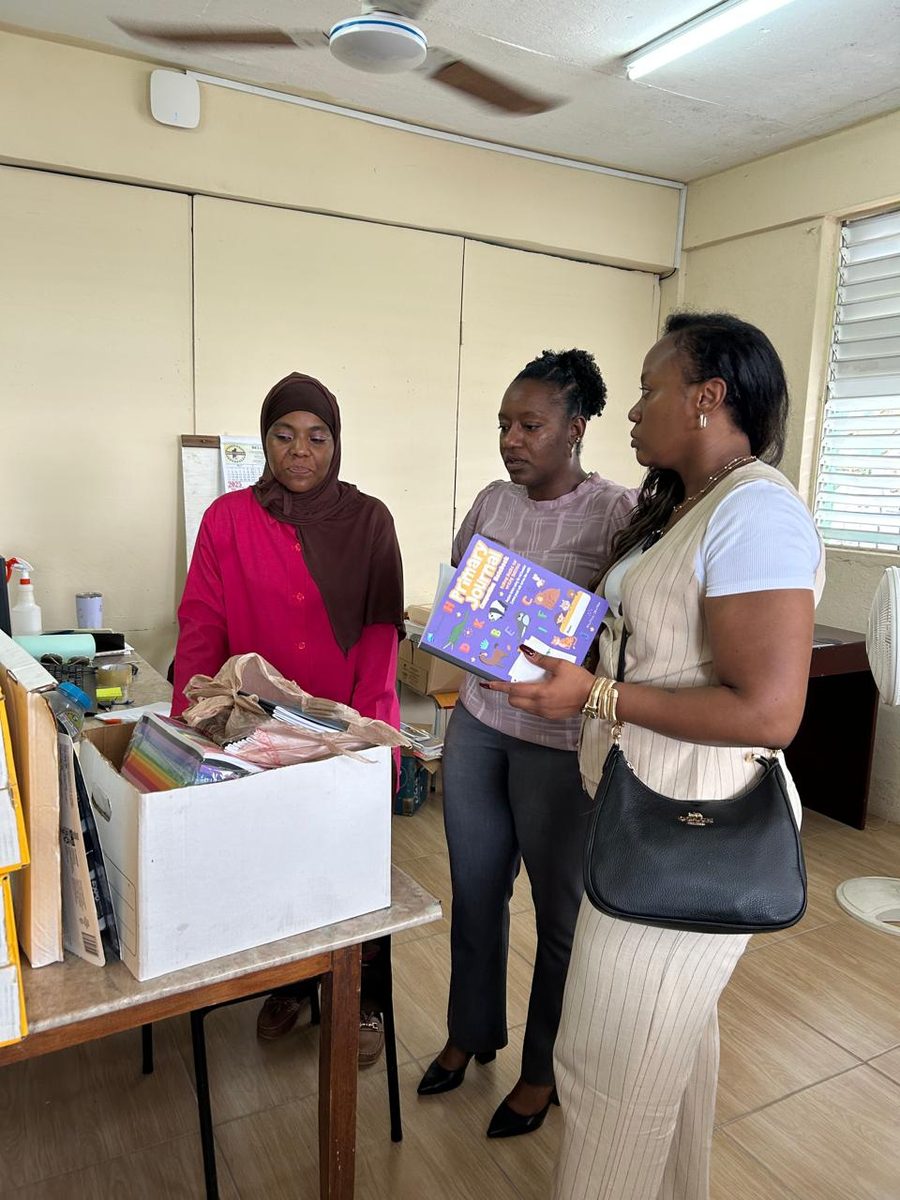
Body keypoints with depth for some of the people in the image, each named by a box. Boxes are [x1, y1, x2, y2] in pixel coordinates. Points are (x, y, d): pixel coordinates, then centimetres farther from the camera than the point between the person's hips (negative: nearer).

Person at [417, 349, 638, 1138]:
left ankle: (545, 1071, 36)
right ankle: (471, 1034, 44)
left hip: (560, 739, -5)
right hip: (478, 722, 6)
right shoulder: (492, 502, 6)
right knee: (475, 892, 19)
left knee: (561, 909, 12)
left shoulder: (617, 512, -13)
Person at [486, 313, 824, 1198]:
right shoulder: (682, 509, 10)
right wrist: (564, 652, 5)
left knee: (611, 1066, 6)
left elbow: (768, 711, -26)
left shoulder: (755, 513, -20)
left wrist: (593, 697, -23)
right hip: (660, 820, 10)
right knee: (676, 1030, 26)